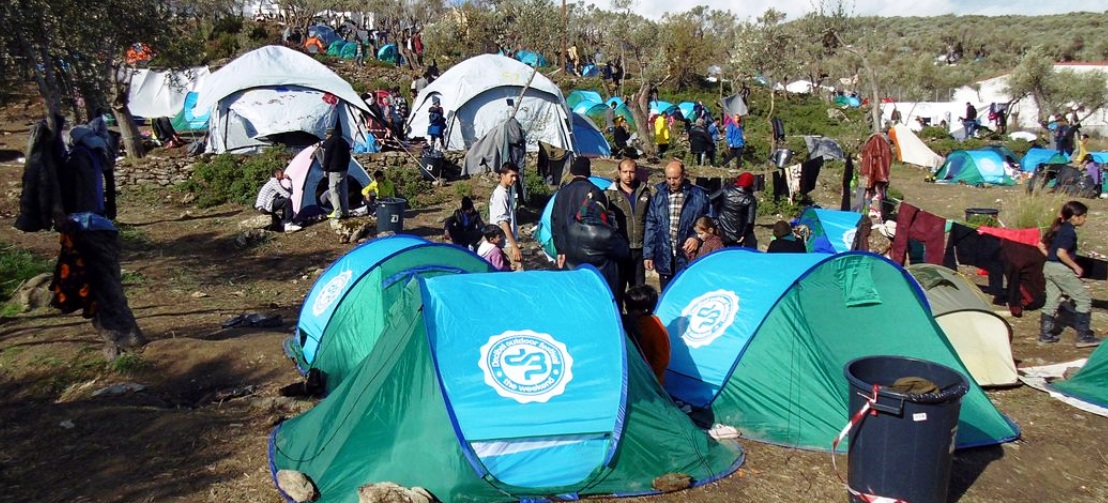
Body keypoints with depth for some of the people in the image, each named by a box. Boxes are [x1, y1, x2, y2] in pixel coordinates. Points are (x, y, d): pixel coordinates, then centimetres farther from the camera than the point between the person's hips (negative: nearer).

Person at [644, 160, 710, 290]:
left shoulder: (698, 195, -3)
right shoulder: (659, 196, 3)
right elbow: (651, 225, 6)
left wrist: (698, 237, -14)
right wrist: (648, 254, 3)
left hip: (688, 257, -2)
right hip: (665, 257, 2)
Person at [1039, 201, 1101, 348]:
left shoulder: (1058, 229, 11)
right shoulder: (1069, 232, -15)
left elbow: (1041, 245, 17)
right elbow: (1062, 253, -24)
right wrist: (1076, 267, -16)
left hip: (1049, 267, 9)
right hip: (1062, 270, -9)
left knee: (1051, 302, 13)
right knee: (1084, 299, 1)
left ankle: (1045, 335, 15)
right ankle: (1083, 336, 2)